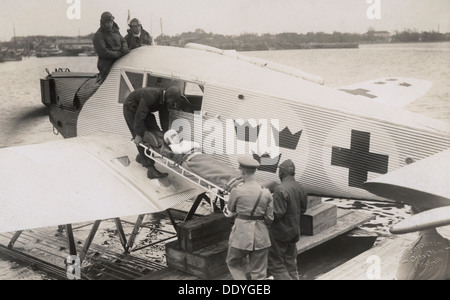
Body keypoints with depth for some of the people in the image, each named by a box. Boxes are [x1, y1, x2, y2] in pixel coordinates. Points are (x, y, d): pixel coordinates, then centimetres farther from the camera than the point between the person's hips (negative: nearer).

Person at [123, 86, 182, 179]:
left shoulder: (164, 99, -13)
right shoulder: (151, 96, -38)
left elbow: (164, 117, -4)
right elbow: (139, 116, -36)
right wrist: (138, 135, -33)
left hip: (144, 109, 8)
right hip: (131, 109, -8)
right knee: (142, 137, -15)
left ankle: (141, 157, 18)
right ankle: (151, 169, -17)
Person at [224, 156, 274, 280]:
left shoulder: (237, 191, -12)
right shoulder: (266, 193, -4)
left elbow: (230, 212, 3)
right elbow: (269, 219, -1)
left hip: (241, 236, -3)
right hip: (261, 236, 3)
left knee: (233, 263, 23)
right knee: (259, 273, 14)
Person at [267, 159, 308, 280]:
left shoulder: (280, 190, -25)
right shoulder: (300, 188, 0)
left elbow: (277, 213, -24)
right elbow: (303, 209, 9)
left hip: (279, 233, -8)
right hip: (294, 231, 8)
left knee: (276, 264, 4)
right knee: (290, 262, 20)